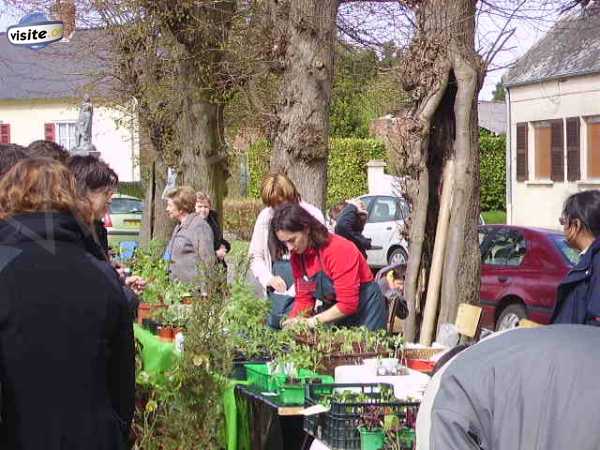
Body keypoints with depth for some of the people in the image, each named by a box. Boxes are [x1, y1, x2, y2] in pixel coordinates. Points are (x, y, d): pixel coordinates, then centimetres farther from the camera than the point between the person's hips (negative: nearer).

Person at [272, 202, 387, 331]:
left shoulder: (339, 249, -26)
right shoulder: (297, 255, -4)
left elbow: (348, 305, -27)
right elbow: (303, 298, 1)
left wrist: (313, 321, -26)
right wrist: (293, 321, -17)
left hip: (365, 309, -6)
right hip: (335, 311, 6)